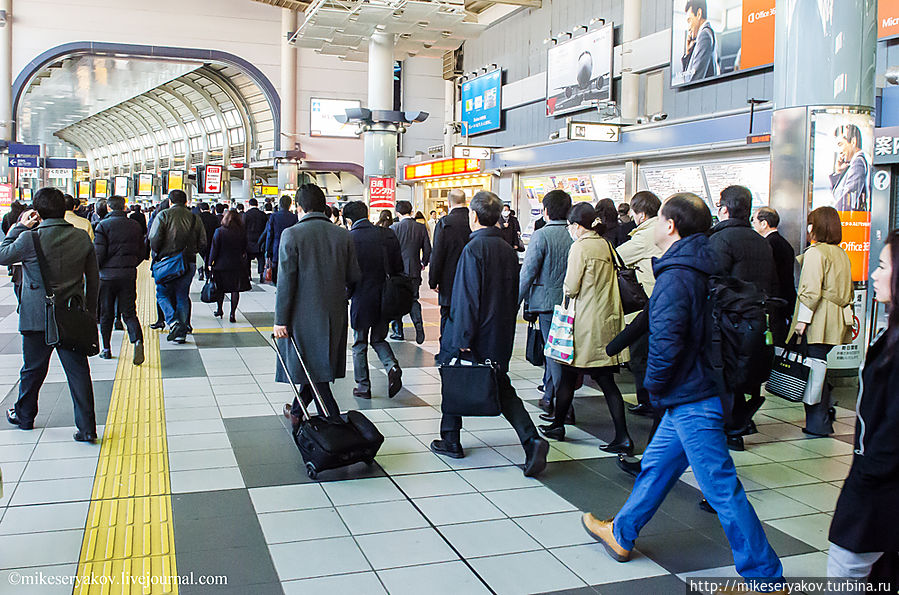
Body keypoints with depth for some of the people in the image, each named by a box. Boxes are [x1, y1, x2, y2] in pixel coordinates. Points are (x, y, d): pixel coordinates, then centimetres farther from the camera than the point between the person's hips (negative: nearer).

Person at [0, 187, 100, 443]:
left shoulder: (30, 238, -14)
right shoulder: (82, 237, -3)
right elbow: (93, 279, 4)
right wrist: (90, 313, 14)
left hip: (37, 318, -2)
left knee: (33, 370, 17)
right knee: (78, 371, 3)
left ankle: (24, 416, 38)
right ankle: (87, 428, 2)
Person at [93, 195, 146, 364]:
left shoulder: (103, 225, -7)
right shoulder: (135, 225, 4)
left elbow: (98, 253, -12)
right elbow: (142, 252, 9)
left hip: (108, 274, -2)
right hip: (128, 274, 2)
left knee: (106, 313, 11)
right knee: (129, 312, 3)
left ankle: (106, 349, 19)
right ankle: (137, 340, -22)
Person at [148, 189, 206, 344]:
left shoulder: (163, 215, -4)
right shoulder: (195, 218, 6)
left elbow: (154, 240, -12)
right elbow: (203, 244, 5)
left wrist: (156, 255, 4)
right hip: (189, 264, 3)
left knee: (163, 293, 10)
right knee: (182, 296, 10)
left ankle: (173, 323, -12)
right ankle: (182, 332, 9)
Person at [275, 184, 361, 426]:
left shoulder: (291, 234, -10)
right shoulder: (343, 235, 0)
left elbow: (286, 281, -13)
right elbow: (354, 277, 3)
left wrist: (281, 320, -9)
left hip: (303, 313, -4)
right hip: (334, 314, 4)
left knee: (313, 368, 6)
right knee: (318, 364, 16)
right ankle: (297, 411, 29)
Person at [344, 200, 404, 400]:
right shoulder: (388, 234, 0)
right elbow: (398, 267, 4)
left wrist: (346, 294, 7)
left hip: (361, 299, -4)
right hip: (386, 298, 4)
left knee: (359, 345, 12)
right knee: (379, 339, 20)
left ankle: (363, 387, 18)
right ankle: (392, 367, -5)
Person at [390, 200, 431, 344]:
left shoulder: (393, 228, -10)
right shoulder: (421, 228, -2)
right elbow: (427, 249, 2)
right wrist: (423, 263, 21)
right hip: (414, 270, 2)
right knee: (413, 299, 13)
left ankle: (398, 331, 15)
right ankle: (418, 325, -9)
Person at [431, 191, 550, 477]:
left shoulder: (473, 249, -17)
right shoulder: (508, 249, 6)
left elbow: (467, 298, -21)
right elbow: (513, 294, 12)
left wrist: (462, 339, -18)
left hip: (473, 336, -6)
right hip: (501, 336, 6)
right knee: (502, 389, 12)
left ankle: (451, 441, 26)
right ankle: (532, 440, -5)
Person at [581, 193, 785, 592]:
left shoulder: (674, 277, -20)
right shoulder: (700, 269, 10)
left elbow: (666, 341, -27)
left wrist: (655, 385, -9)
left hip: (692, 399, -10)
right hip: (697, 392, 10)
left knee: (722, 488, -2)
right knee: (656, 464, 21)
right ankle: (621, 534, 36)